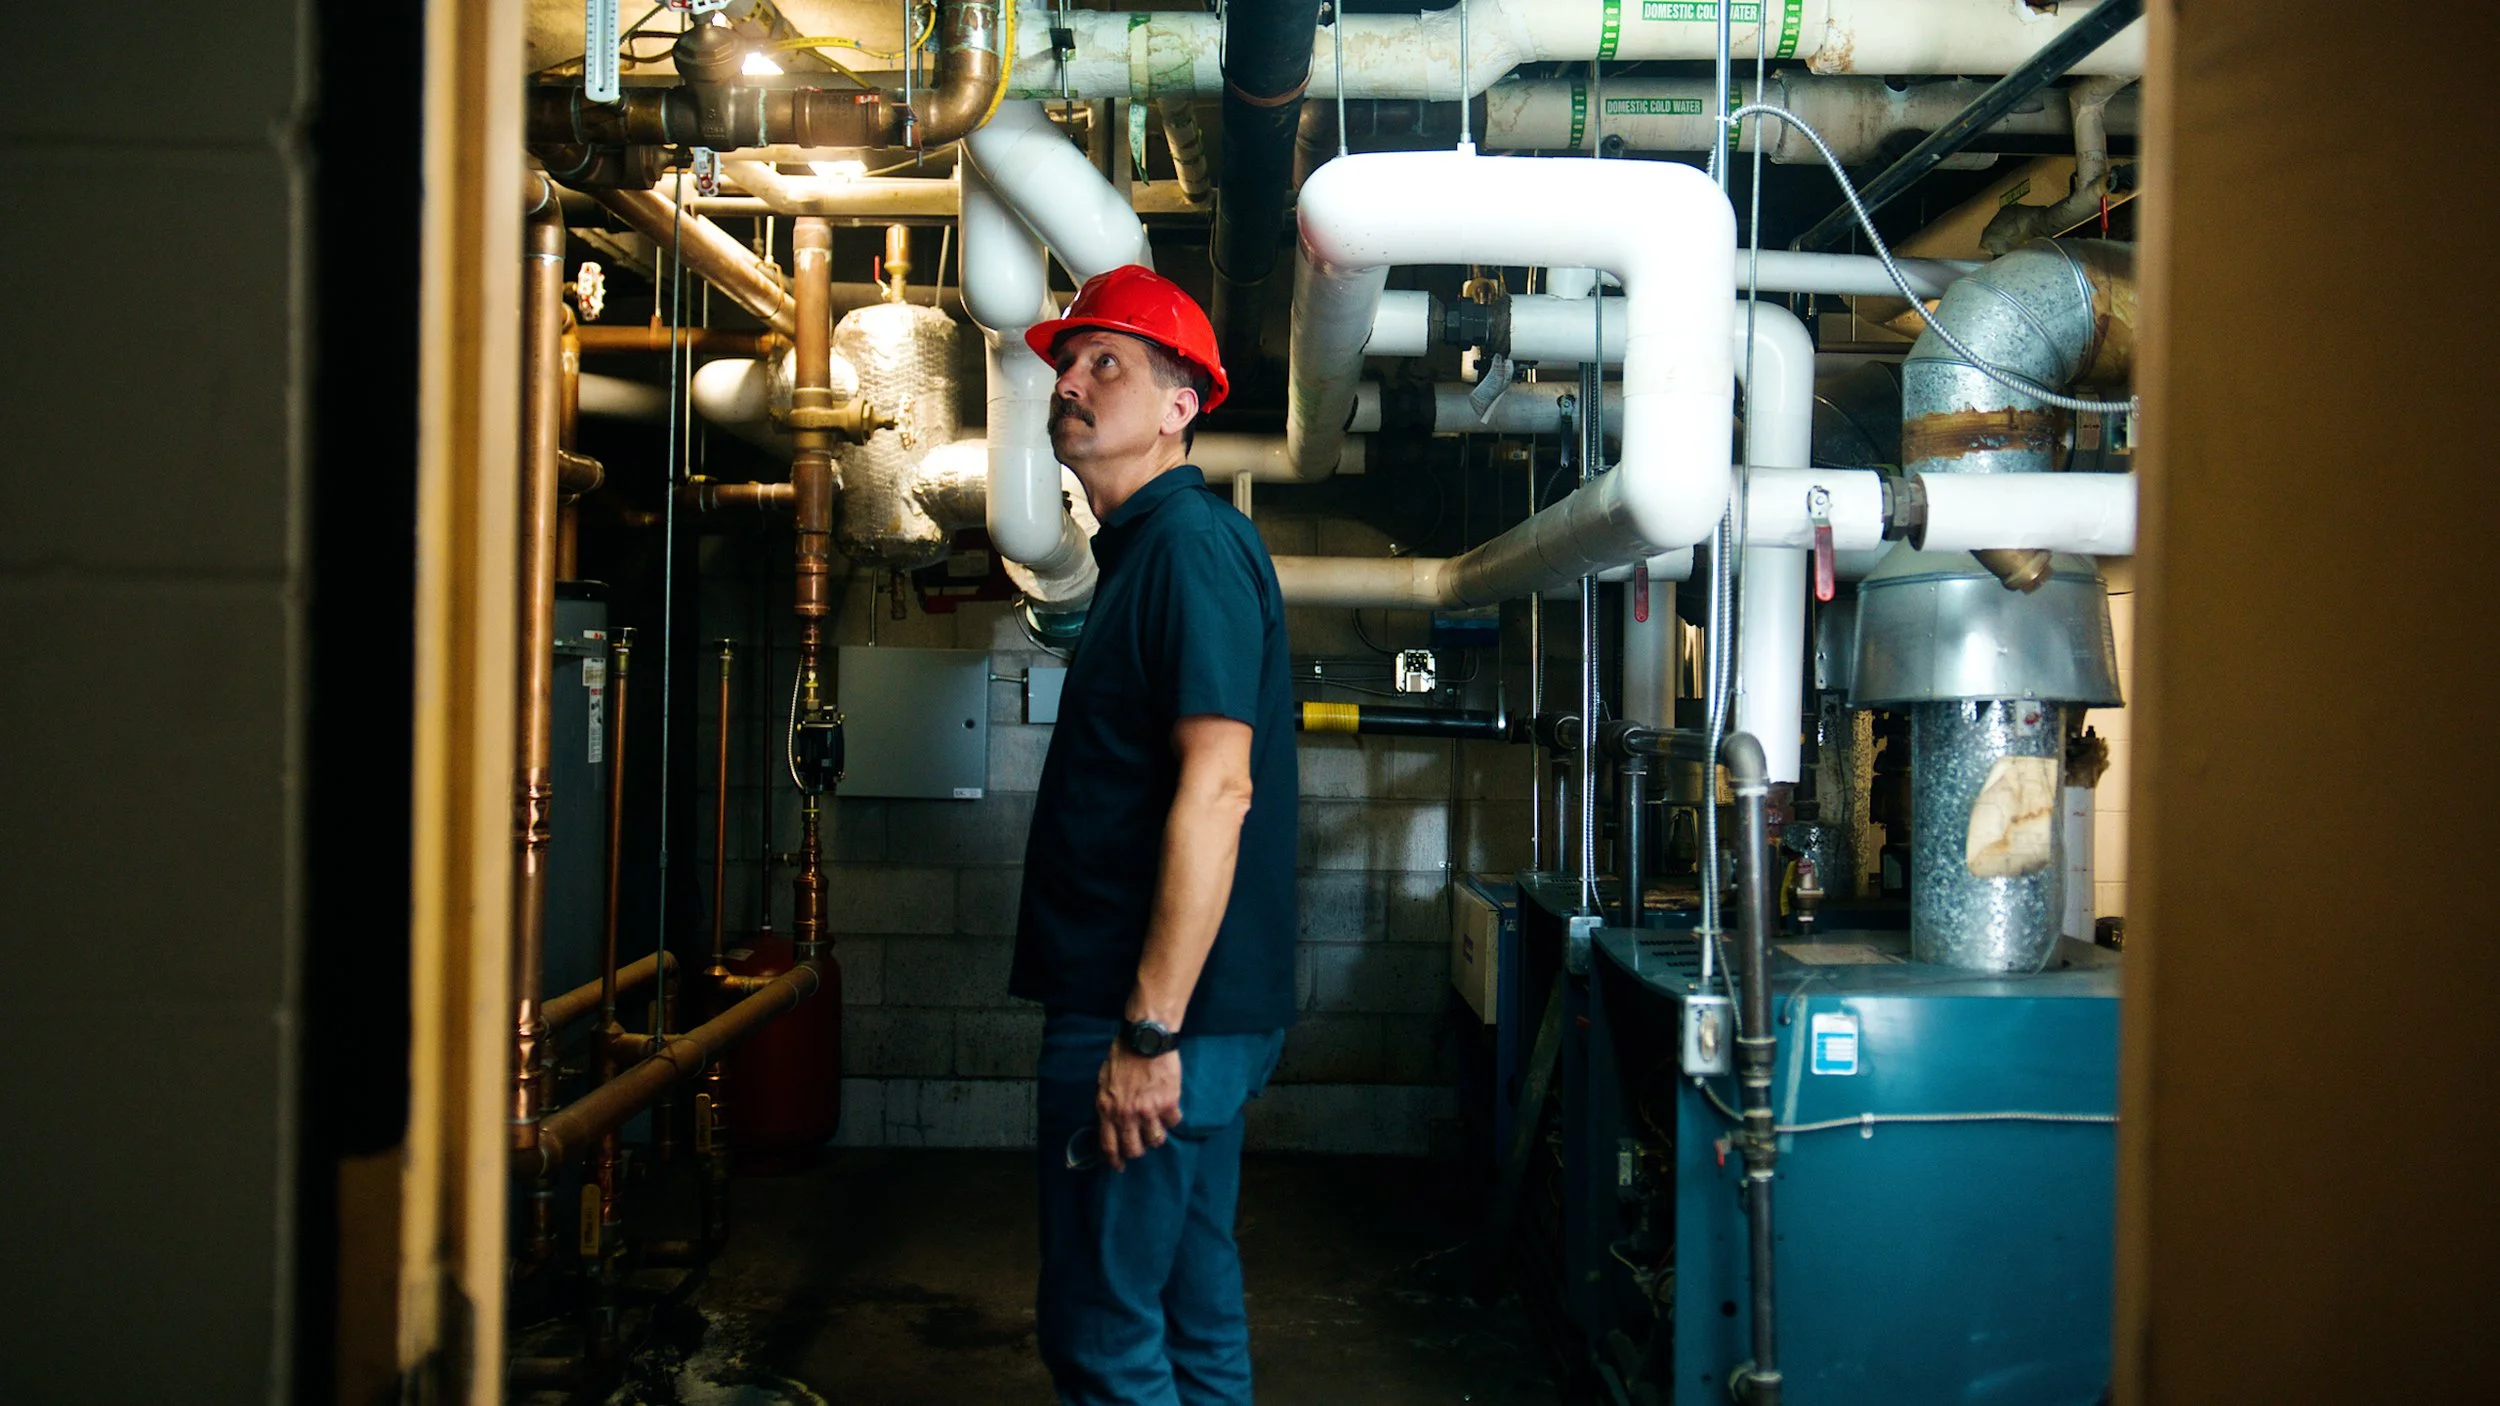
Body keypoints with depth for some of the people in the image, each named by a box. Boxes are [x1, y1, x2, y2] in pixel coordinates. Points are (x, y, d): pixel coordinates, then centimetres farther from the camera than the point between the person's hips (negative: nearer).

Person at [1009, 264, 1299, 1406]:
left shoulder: (1190, 544, -14)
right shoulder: (1149, 551, 18)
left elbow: (1216, 788, -24)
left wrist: (1149, 1030, -26)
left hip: (1150, 1014, -10)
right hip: (1194, 1013, 10)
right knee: (1193, 1310, 18)